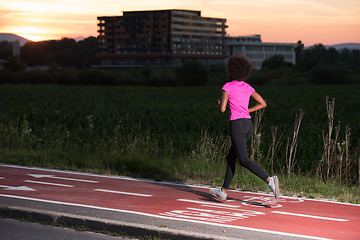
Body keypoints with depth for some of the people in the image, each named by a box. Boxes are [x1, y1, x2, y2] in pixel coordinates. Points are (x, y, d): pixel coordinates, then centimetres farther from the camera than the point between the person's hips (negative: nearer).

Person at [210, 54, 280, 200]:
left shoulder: (228, 87, -6)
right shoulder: (247, 87, 12)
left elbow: (222, 109, -11)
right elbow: (263, 104, 14)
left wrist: (218, 105, 11)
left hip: (237, 124, -7)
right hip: (248, 124, 7)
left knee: (244, 160, -10)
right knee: (231, 158, 17)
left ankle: (269, 180, -28)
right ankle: (223, 191, 22)